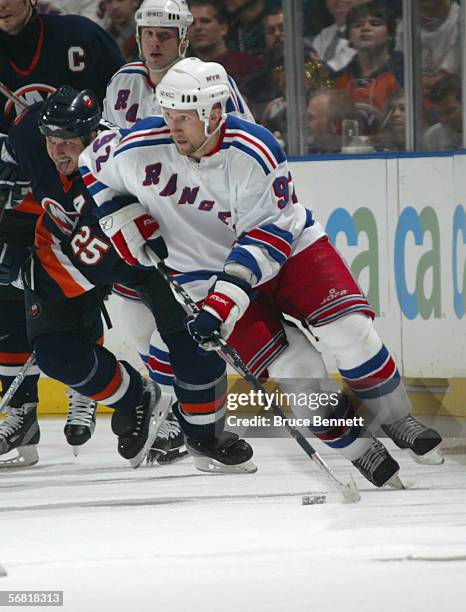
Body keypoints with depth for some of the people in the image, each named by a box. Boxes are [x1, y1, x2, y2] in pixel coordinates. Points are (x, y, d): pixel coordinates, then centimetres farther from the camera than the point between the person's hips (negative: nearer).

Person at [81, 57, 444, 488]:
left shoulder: (255, 154, -26)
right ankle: (357, 448, 1)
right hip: (212, 271, 1)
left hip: (290, 248, -1)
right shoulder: (141, 149, -17)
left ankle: (396, 419, 3)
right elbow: (93, 169, 4)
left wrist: (227, 299, -33)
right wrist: (122, 222, -8)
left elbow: (270, 236, -25)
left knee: (348, 327, -19)